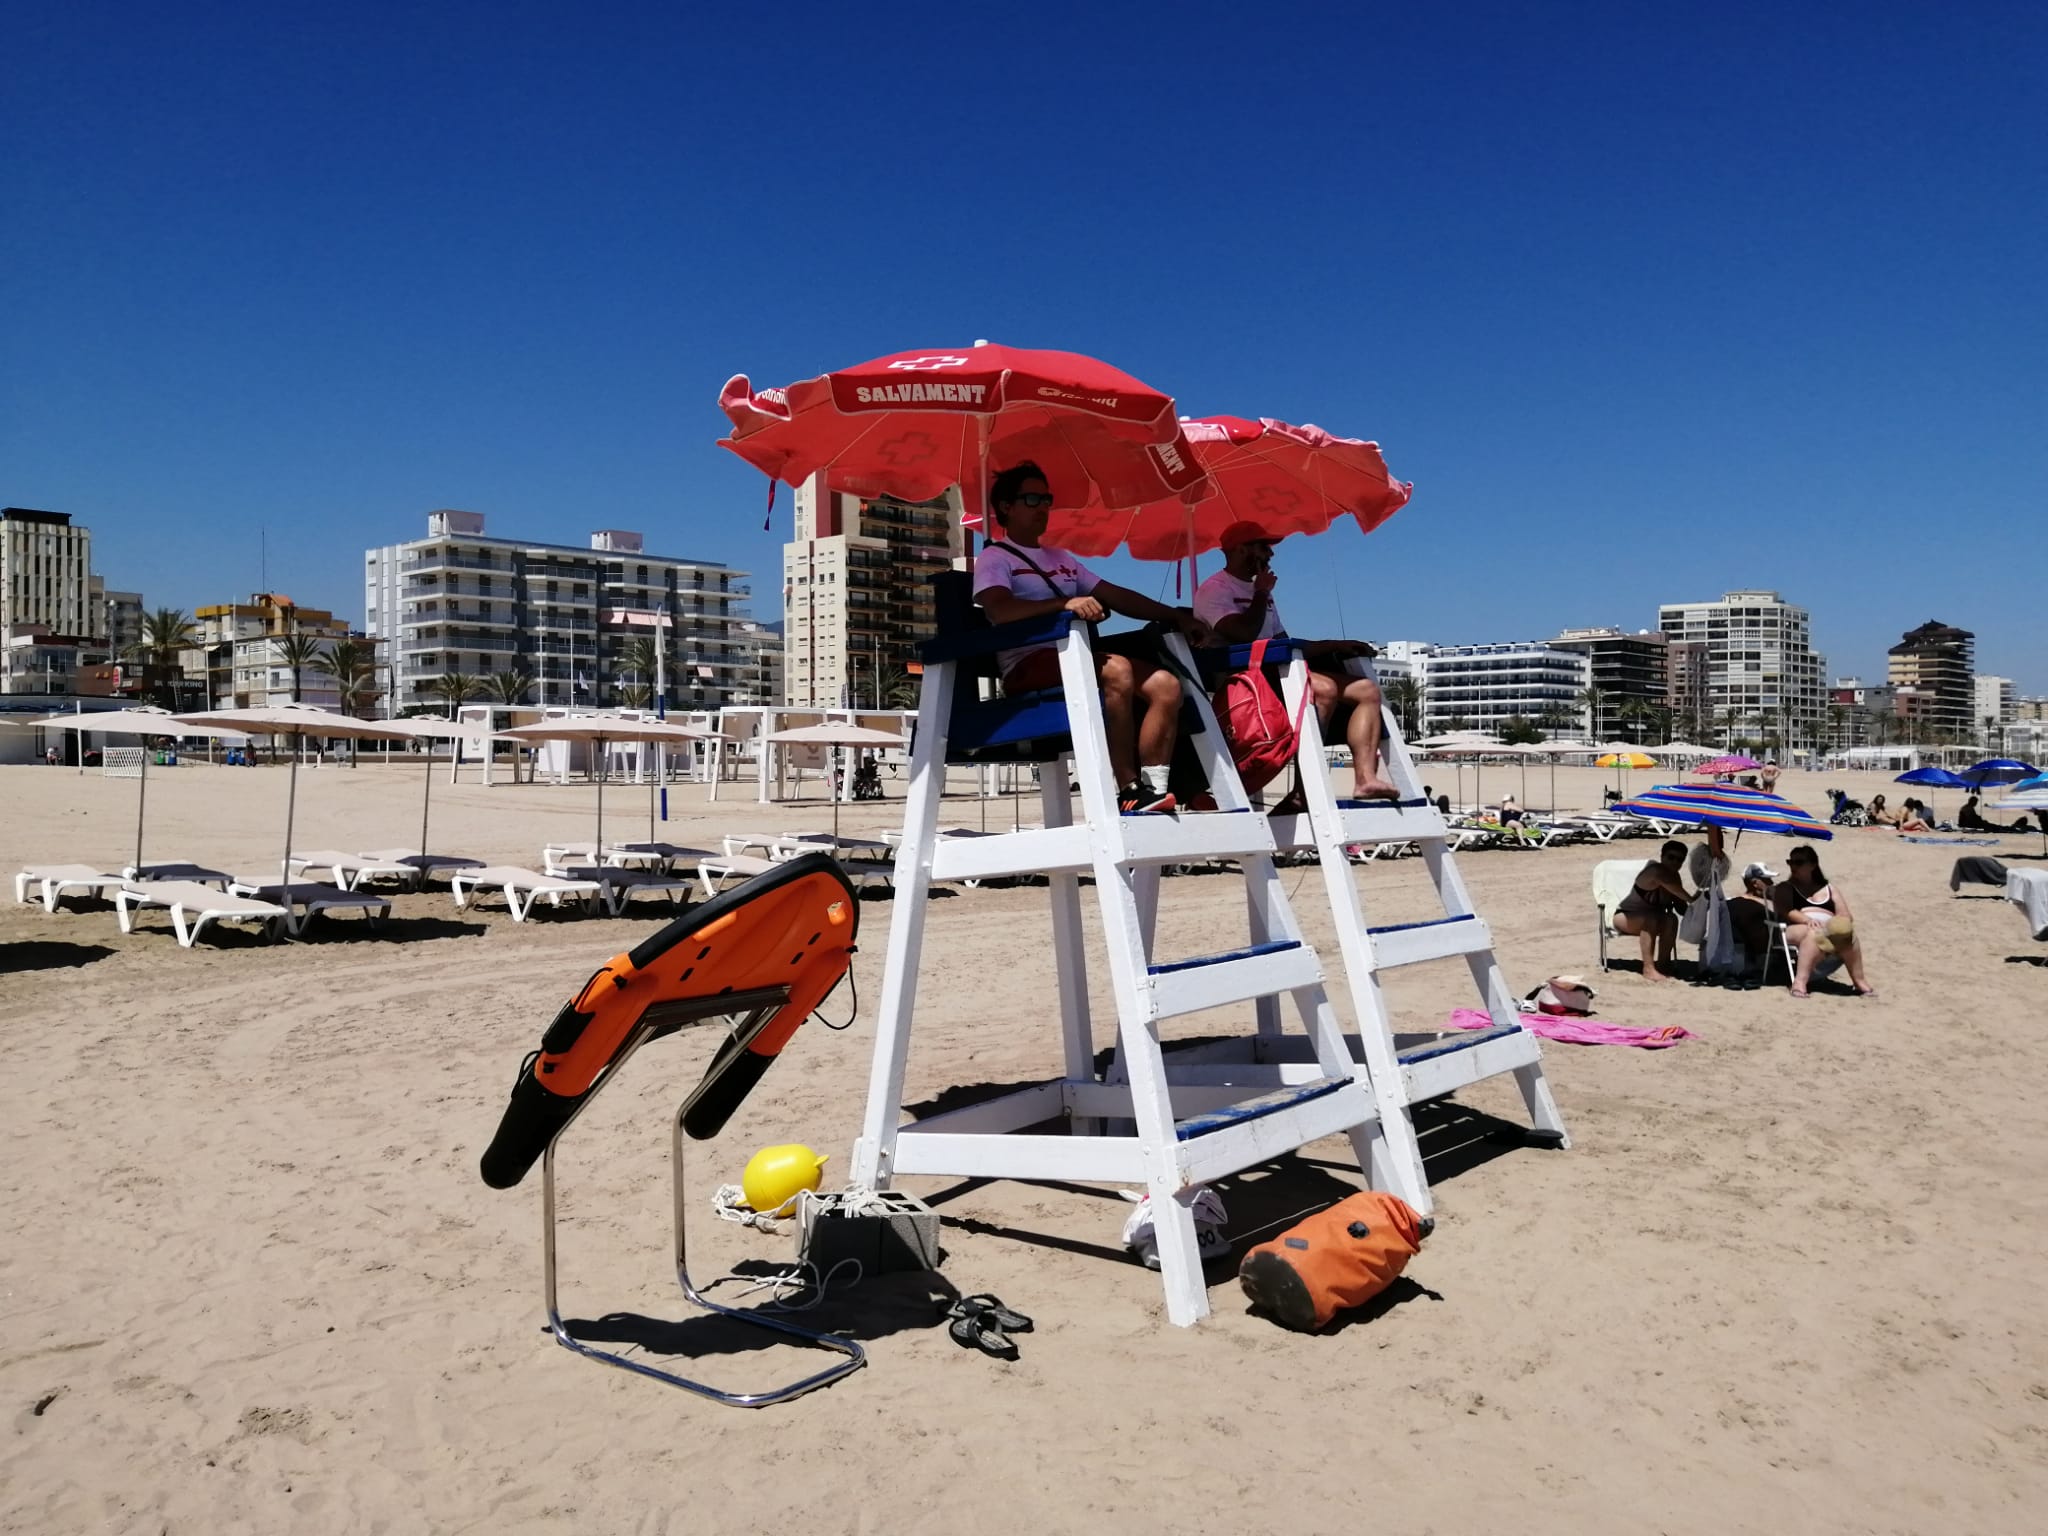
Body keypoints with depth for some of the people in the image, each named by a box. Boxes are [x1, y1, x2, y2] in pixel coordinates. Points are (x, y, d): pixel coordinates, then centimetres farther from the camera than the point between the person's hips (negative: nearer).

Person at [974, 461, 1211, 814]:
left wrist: (1176, 616, 13)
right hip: (1030, 665, -7)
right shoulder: (994, 558, 5)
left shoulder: (1061, 559, 29)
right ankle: (1128, 791, -30)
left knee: (1166, 683, -14)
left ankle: (1153, 788, -23)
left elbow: (1115, 595, 24)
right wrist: (1065, 603, -29)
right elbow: (998, 609, -16)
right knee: (1117, 669, -34)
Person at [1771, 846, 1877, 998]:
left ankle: (1859, 982, -28)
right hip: (1796, 930, -3)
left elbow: (1847, 916, 15)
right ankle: (1800, 981, -50)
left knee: (1848, 933, -32)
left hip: (1830, 930, 3)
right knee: (1815, 934, -39)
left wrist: (1840, 923, -10)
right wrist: (1807, 920, -21)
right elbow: (1786, 912, -2)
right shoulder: (1785, 888, 17)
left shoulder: (1829, 889, 26)